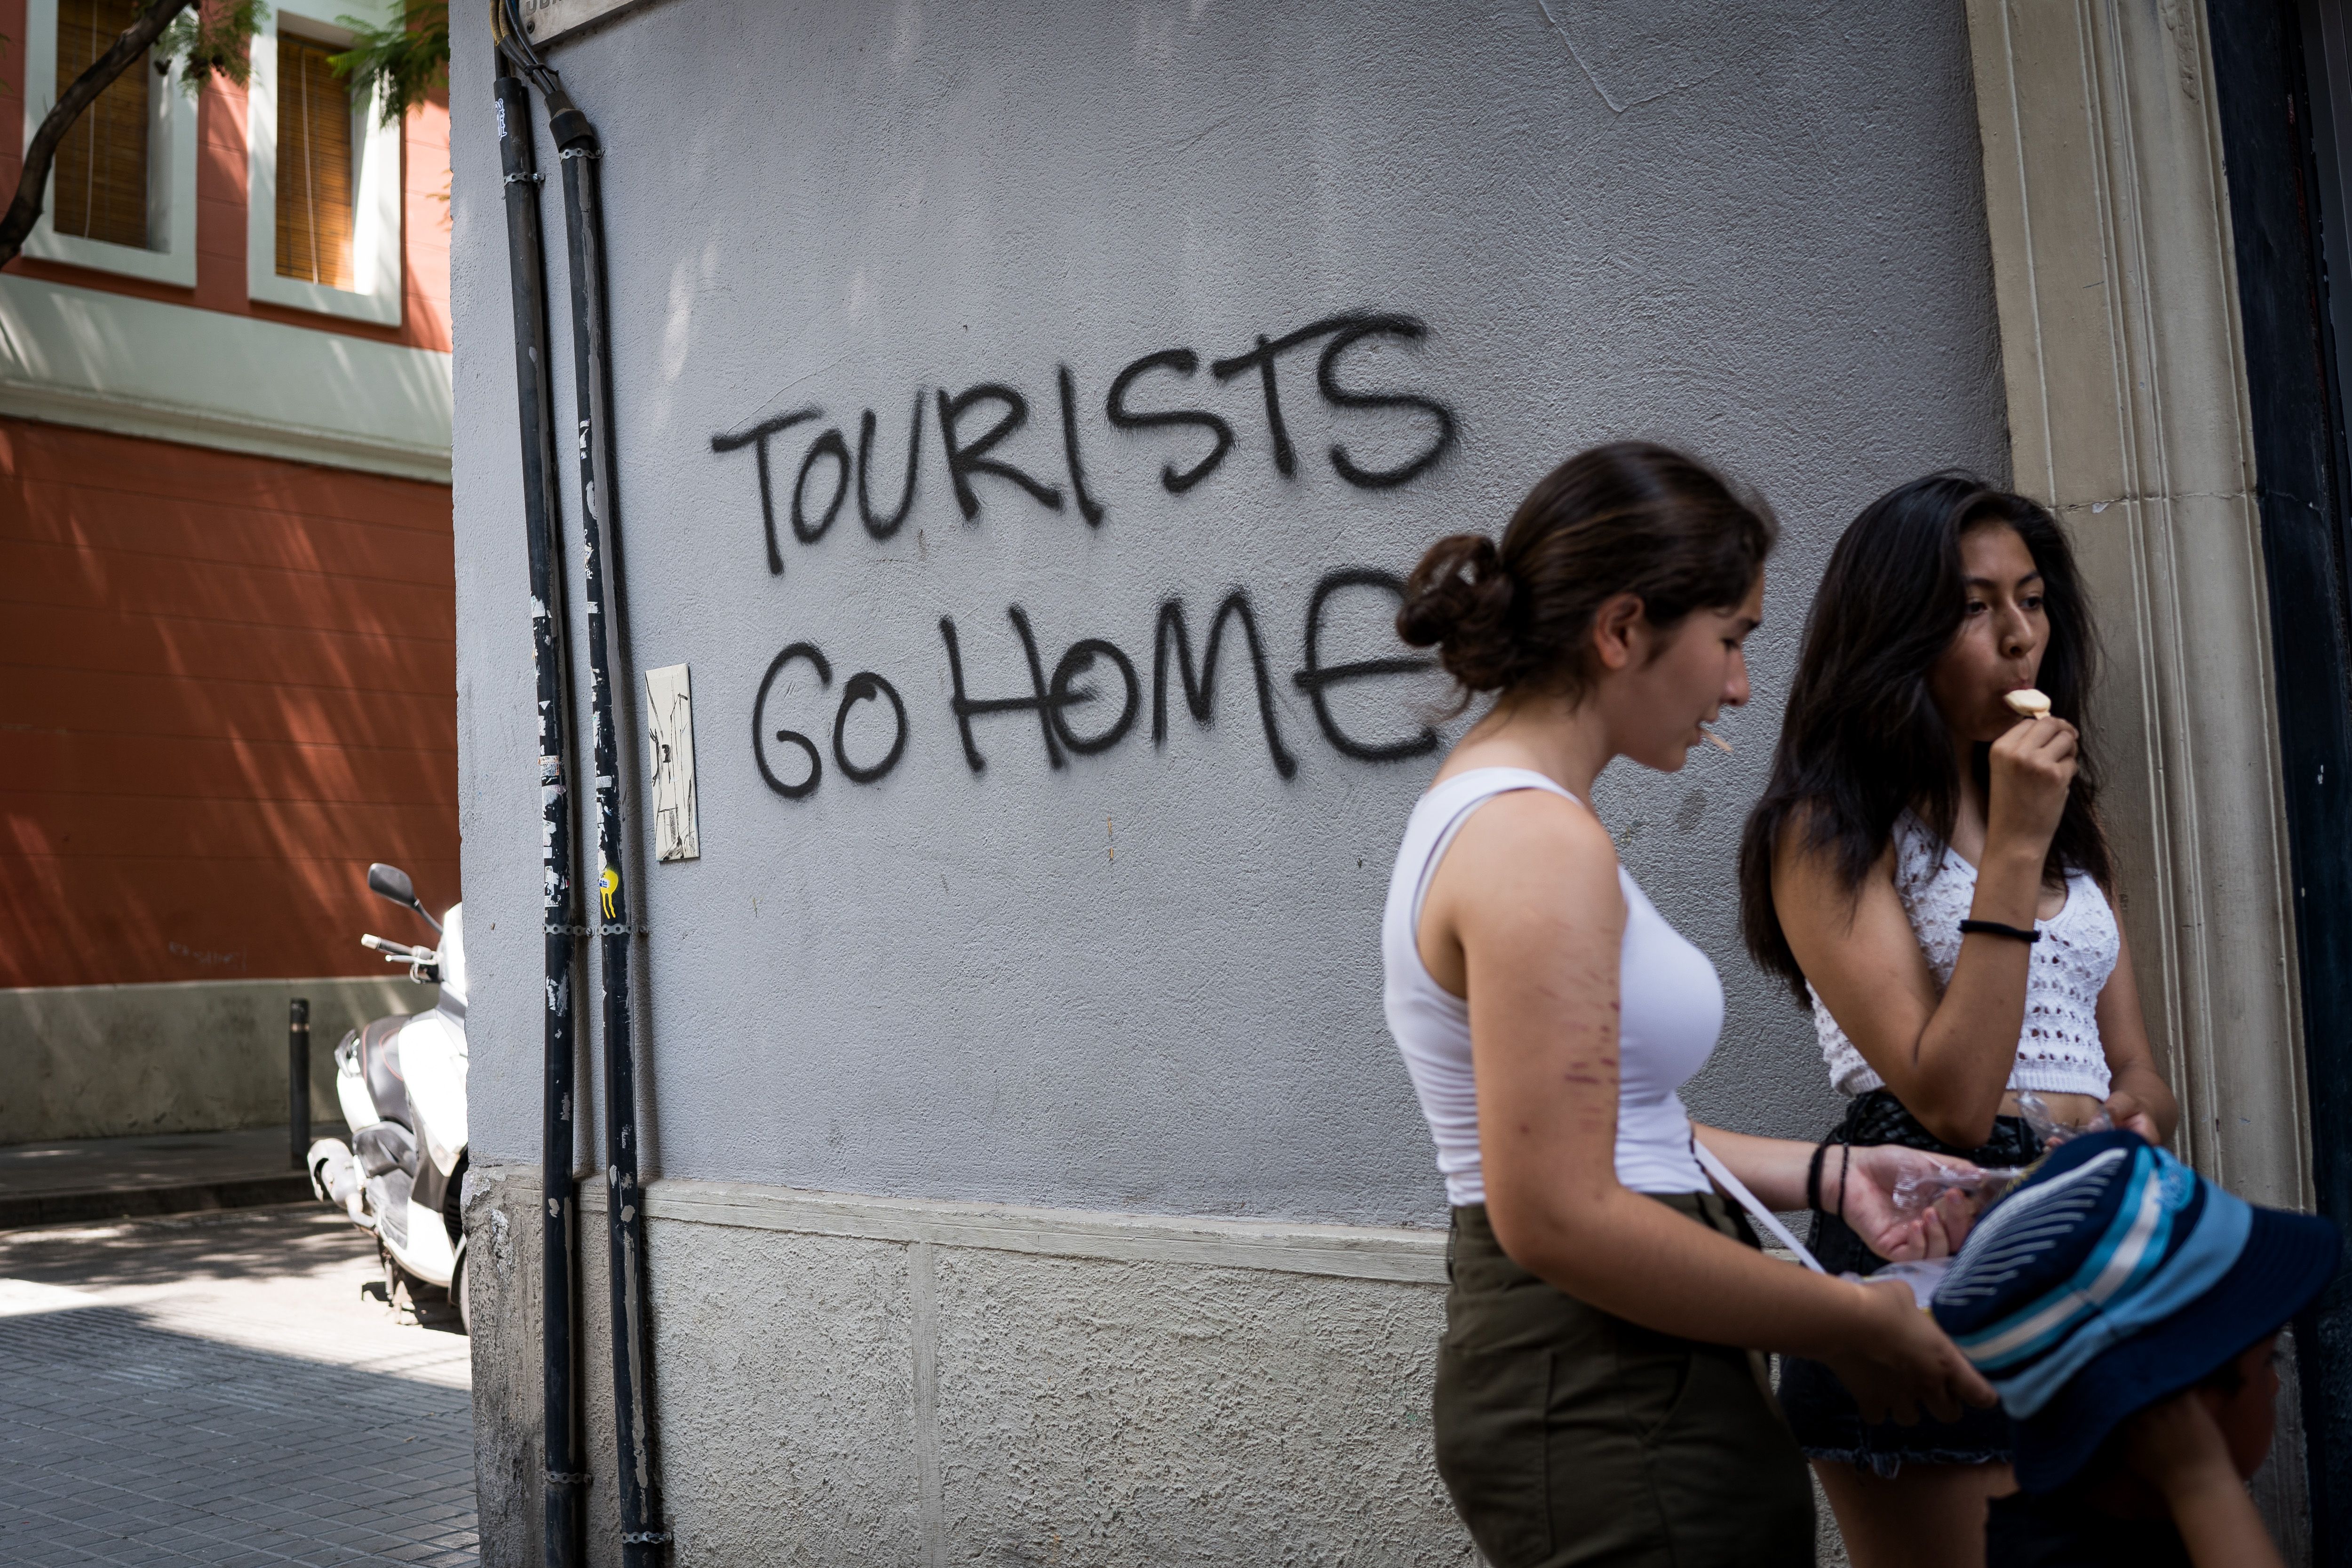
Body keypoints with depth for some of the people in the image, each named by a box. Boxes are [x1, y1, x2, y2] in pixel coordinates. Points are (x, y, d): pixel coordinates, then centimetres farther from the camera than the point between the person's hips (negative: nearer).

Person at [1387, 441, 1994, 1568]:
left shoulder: (1489, 812, 12)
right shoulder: (1539, 843, -21)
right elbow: (1558, 1215, -24)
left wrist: (1825, 1170, 12)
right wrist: (1852, 1325, -15)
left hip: (1567, 1380, 10)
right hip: (1608, 1411, -10)